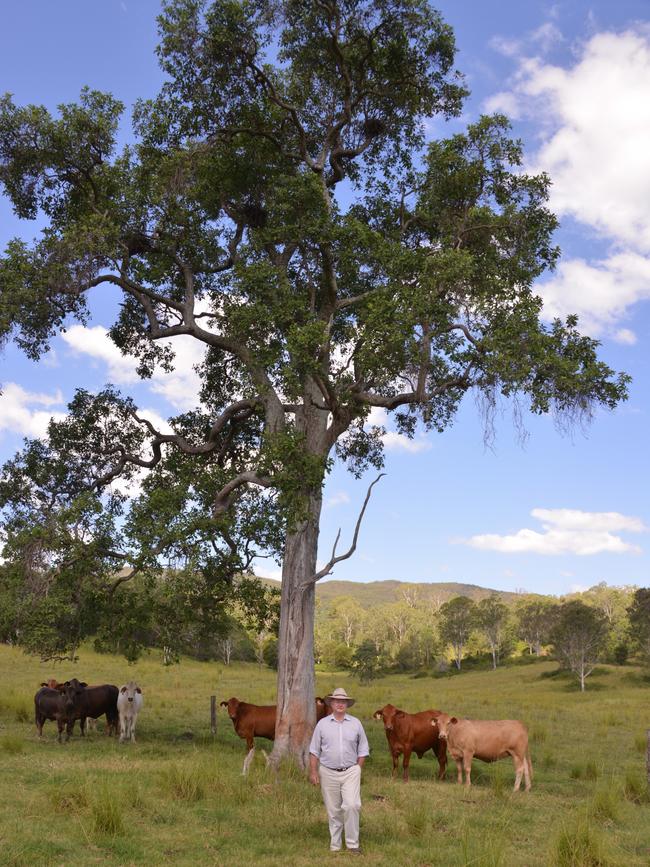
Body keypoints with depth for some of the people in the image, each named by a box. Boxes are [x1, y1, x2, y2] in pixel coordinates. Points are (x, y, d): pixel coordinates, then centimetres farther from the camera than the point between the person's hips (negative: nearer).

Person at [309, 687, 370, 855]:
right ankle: (335, 845, 19)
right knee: (333, 810, 6)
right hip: (328, 773, 1)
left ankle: (353, 843, -4)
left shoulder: (355, 723, 3)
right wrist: (313, 772, -1)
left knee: (352, 805, -15)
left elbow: (363, 749, 9)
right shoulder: (322, 724, 2)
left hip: (351, 772, 0)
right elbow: (314, 750, 5)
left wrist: (358, 769, 1)